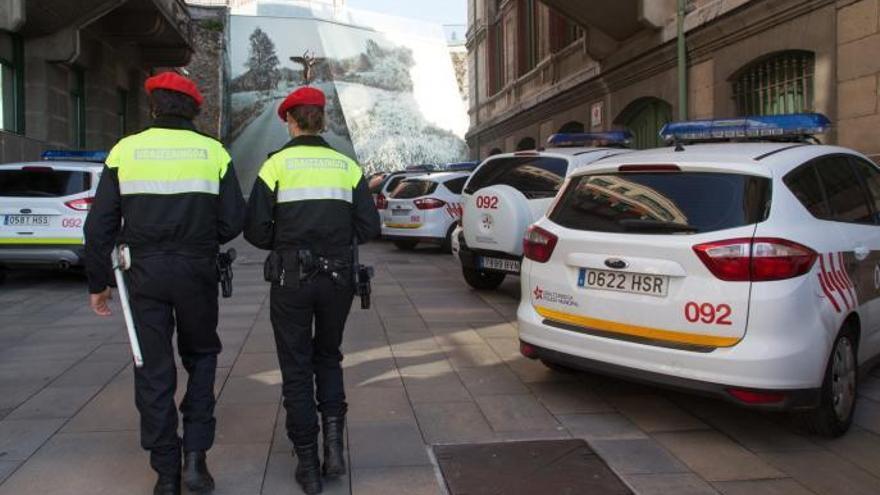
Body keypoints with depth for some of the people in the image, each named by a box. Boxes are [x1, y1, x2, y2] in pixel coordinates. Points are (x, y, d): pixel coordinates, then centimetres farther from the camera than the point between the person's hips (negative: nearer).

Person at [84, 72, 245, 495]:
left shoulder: (125, 151, 1)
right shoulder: (213, 151, 0)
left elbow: (100, 225, 0)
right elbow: (233, 221, -3)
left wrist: (98, 282, 9)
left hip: (144, 273, 0)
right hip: (197, 271, 0)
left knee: (154, 372, 8)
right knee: (201, 357, 19)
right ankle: (195, 455, 9)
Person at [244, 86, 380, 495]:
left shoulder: (278, 163, -3)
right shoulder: (346, 166, 4)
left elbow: (255, 229, -8)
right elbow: (368, 227, 1)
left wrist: (282, 244, 12)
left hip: (292, 278, -2)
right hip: (338, 278, 3)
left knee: (296, 368, 9)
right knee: (328, 357, 22)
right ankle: (333, 438, 6)